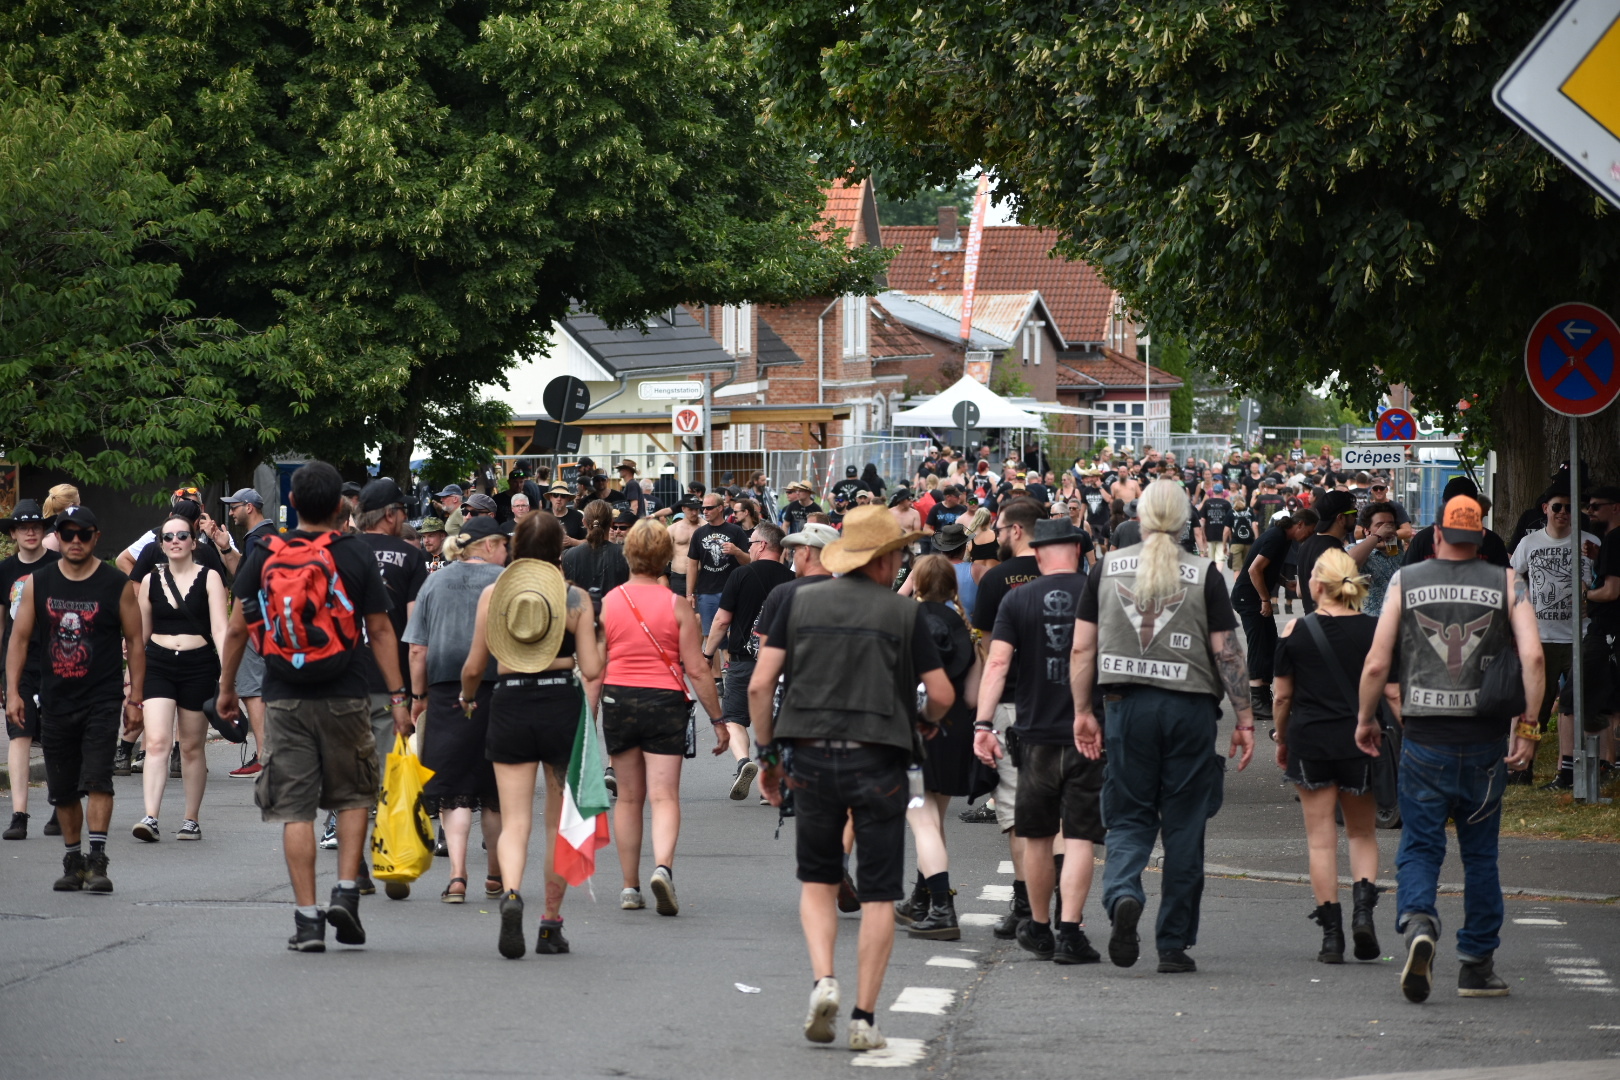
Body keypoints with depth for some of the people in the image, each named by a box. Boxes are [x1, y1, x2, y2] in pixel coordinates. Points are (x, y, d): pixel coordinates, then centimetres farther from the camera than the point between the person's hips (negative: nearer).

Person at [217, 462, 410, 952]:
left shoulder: (264, 556, 2)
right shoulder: (355, 556, -3)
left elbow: (237, 629, 4)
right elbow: (380, 630, -2)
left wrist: (226, 688, 16)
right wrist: (398, 696, 1)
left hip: (284, 700, 1)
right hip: (344, 698, -1)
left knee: (295, 809, 3)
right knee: (354, 796, 16)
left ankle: (307, 917, -1)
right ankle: (345, 893, 3)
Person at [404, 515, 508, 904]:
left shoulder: (435, 583, 7)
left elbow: (417, 650, 6)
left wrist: (417, 696, 14)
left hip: (446, 694, 1)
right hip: (497, 692, -1)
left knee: (454, 791, 1)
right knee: (495, 791, 10)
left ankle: (457, 877, -13)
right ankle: (496, 878, 21)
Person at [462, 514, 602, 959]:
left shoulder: (493, 593, 1)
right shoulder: (576, 597, -1)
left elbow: (474, 666, 6)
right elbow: (591, 669, -6)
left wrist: (467, 696, 23)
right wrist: (598, 642, 13)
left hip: (510, 705, 0)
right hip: (562, 705, 0)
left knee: (514, 820, 0)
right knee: (560, 822, 12)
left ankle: (511, 894, -28)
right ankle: (551, 924, 17)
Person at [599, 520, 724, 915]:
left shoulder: (608, 603, 0)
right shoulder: (677, 607, -4)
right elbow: (697, 670, -5)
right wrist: (718, 720, 2)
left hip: (618, 700, 2)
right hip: (665, 701, -2)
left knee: (628, 797, 12)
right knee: (664, 796, -4)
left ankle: (630, 887, 14)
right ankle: (663, 866, -28)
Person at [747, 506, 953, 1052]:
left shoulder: (800, 603, 3)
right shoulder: (904, 613, -2)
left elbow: (759, 685, -1)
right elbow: (942, 693, -2)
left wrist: (767, 751, 9)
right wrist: (924, 722, 20)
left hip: (812, 758, 2)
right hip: (878, 760, -2)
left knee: (817, 881, 18)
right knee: (879, 894, 7)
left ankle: (824, 979, -4)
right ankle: (864, 1017, 4)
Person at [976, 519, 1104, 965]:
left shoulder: (1018, 601, 0)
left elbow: (997, 662, -7)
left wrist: (983, 723, -8)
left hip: (1037, 732, 1)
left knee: (1038, 835, 15)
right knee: (1080, 836, -1)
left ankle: (1039, 928, 26)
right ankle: (1069, 932, -10)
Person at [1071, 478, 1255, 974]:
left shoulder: (1107, 568, 3)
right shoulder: (1204, 574, -3)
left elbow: (1082, 648, 4)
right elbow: (1227, 653, -4)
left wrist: (1082, 711, 12)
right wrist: (1244, 718, 2)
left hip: (1127, 705, 1)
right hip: (1189, 707, -1)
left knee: (1129, 817, 10)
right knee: (1184, 828, 7)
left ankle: (1122, 895, -21)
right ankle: (1174, 945, 10)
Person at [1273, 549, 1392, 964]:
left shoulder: (1296, 631, -4)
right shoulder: (1375, 630, -3)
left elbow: (1282, 696, 1)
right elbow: (1393, 693, -3)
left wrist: (1282, 741, 16)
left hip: (1309, 741, -1)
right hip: (1360, 741, 1)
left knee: (1321, 839, 5)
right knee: (1362, 833, 16)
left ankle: (1331, 933, 2)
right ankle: (1363, 909, -6)